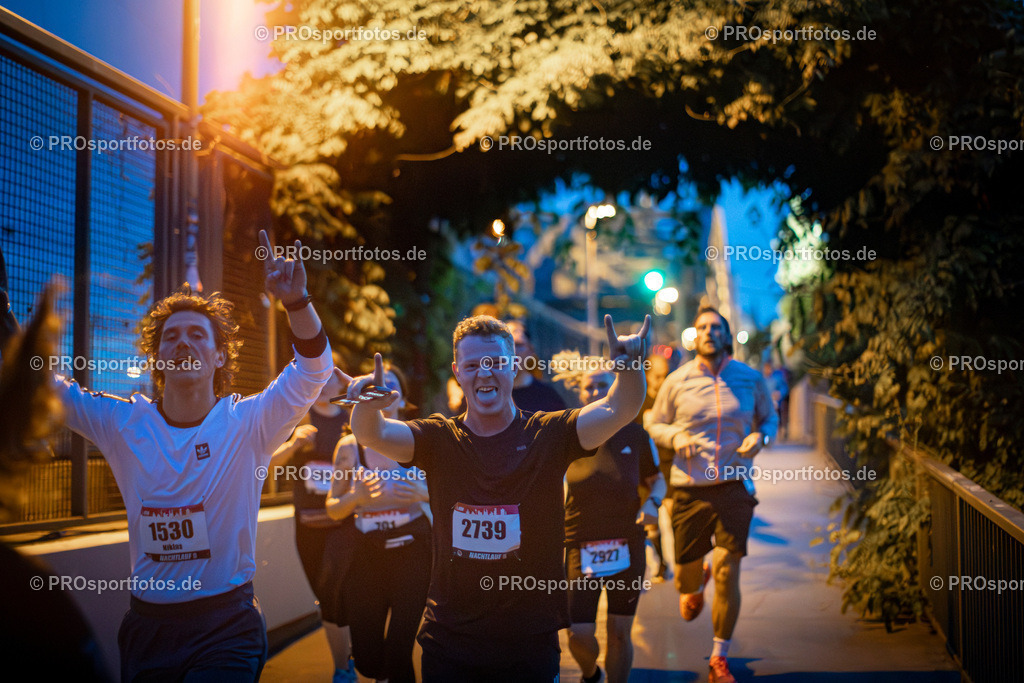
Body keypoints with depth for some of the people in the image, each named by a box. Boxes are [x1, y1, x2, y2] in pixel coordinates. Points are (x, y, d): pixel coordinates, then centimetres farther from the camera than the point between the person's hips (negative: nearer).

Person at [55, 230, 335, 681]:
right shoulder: (123, 423, 1)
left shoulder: (245, 424, -7)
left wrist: (296, 302, -35)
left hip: (226, 630, -3)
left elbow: (314, 369, -19)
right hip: (146, 624, 4)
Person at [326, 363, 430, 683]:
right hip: (367, 555, 2)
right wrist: (356, 496, -17)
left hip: (412, 550, -2)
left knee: (398, 656, -10)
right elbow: (333, 509, 3)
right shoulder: (350, 446, -1)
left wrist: (425, 493, -21)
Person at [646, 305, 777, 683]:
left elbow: (770, 418, 16)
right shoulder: (677, 381, 0)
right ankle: (695, 583, 51)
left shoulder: (751, 379, 3)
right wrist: (675, 436, -11)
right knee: (685, 575, 8)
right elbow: (654, 424, 10)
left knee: (727, 573, -8)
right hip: (690, 490, 1)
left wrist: (761, 436, -6)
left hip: (734, 486, 0)